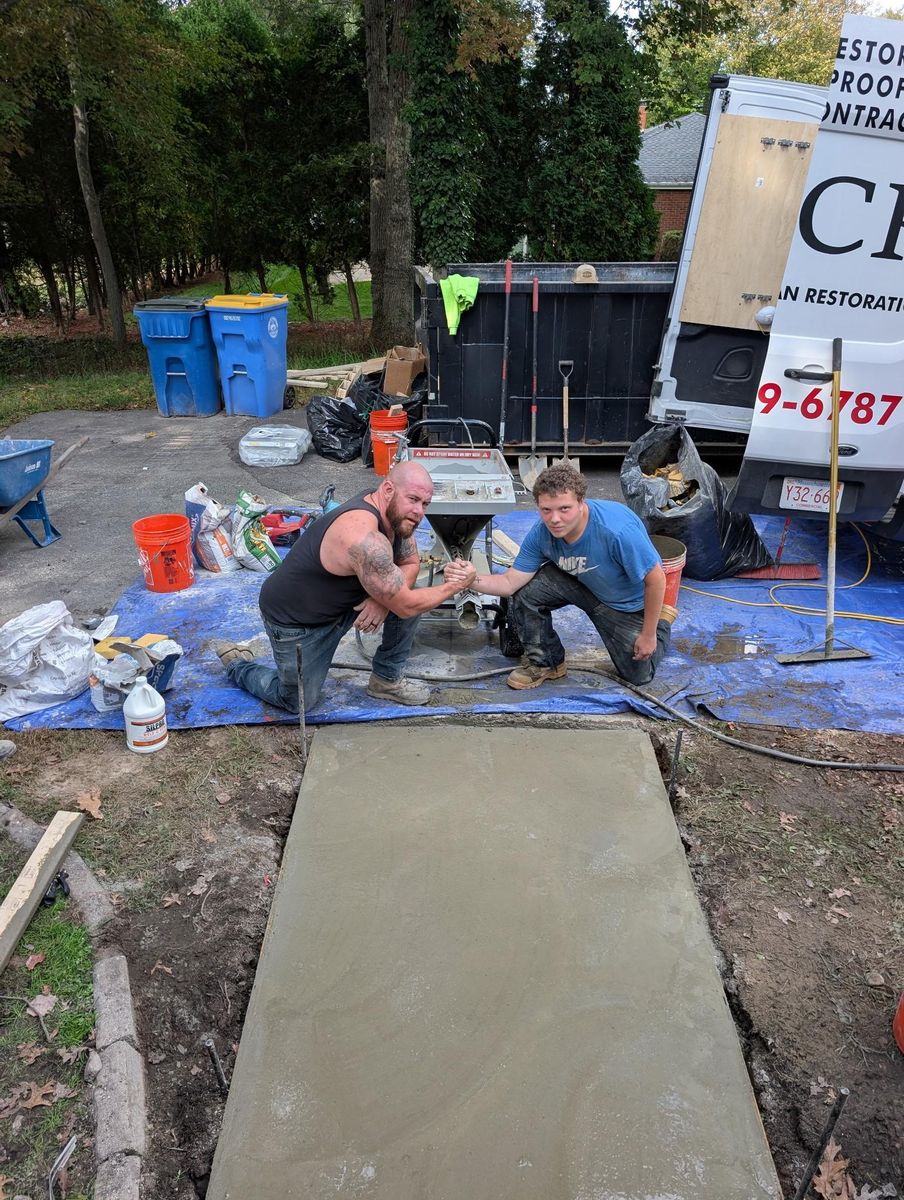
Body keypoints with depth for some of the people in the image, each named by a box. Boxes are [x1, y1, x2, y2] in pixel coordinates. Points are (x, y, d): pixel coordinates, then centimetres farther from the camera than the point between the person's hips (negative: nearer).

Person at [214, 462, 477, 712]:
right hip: (293, 617, -8)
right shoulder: (364, 537, -38)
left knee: (410, 592, -7)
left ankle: (386, 679, 11)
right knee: (299, 702, 5)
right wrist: (455, 585, -20)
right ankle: (238, 664, 31)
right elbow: (406, 606, -30)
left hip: (342, 600, 8)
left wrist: (383, 599, -19)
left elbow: (411, 563, 1)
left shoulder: (395, 515, -10)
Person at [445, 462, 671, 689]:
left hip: (628, 603, -3)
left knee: (638, 674, 6)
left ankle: (662, 620, 35)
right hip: (583, 584, 4)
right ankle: (545, 662, 3)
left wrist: (648, 635, -18)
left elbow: (656, 579, -28)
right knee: (526, 590, -20)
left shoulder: (618, 530, -41)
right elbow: (511, 582, -20)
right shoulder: (542, 532, -24)